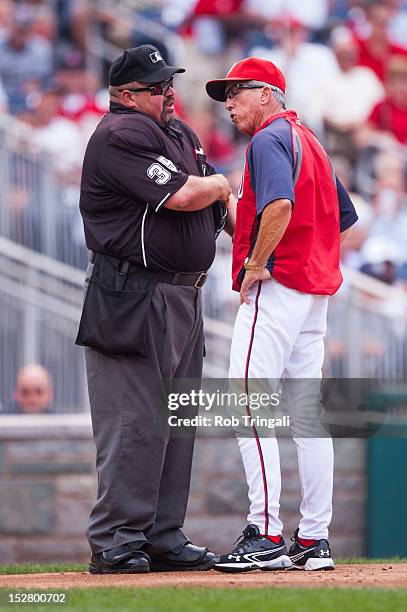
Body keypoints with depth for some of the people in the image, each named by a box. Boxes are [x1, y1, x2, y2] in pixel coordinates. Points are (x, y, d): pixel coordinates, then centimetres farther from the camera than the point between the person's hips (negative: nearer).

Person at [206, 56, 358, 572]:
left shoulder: (270, 138, -9)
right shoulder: (309, 141, 21)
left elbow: (280, 203, -27)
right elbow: (345, 216, 27)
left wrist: (255, 264, -19)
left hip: (275, 286, -10)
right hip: (316, 287, 10)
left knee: (249, 404, -12)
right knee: (306, 411, 9)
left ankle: (265, 534, -18)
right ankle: (314, 539, 8)